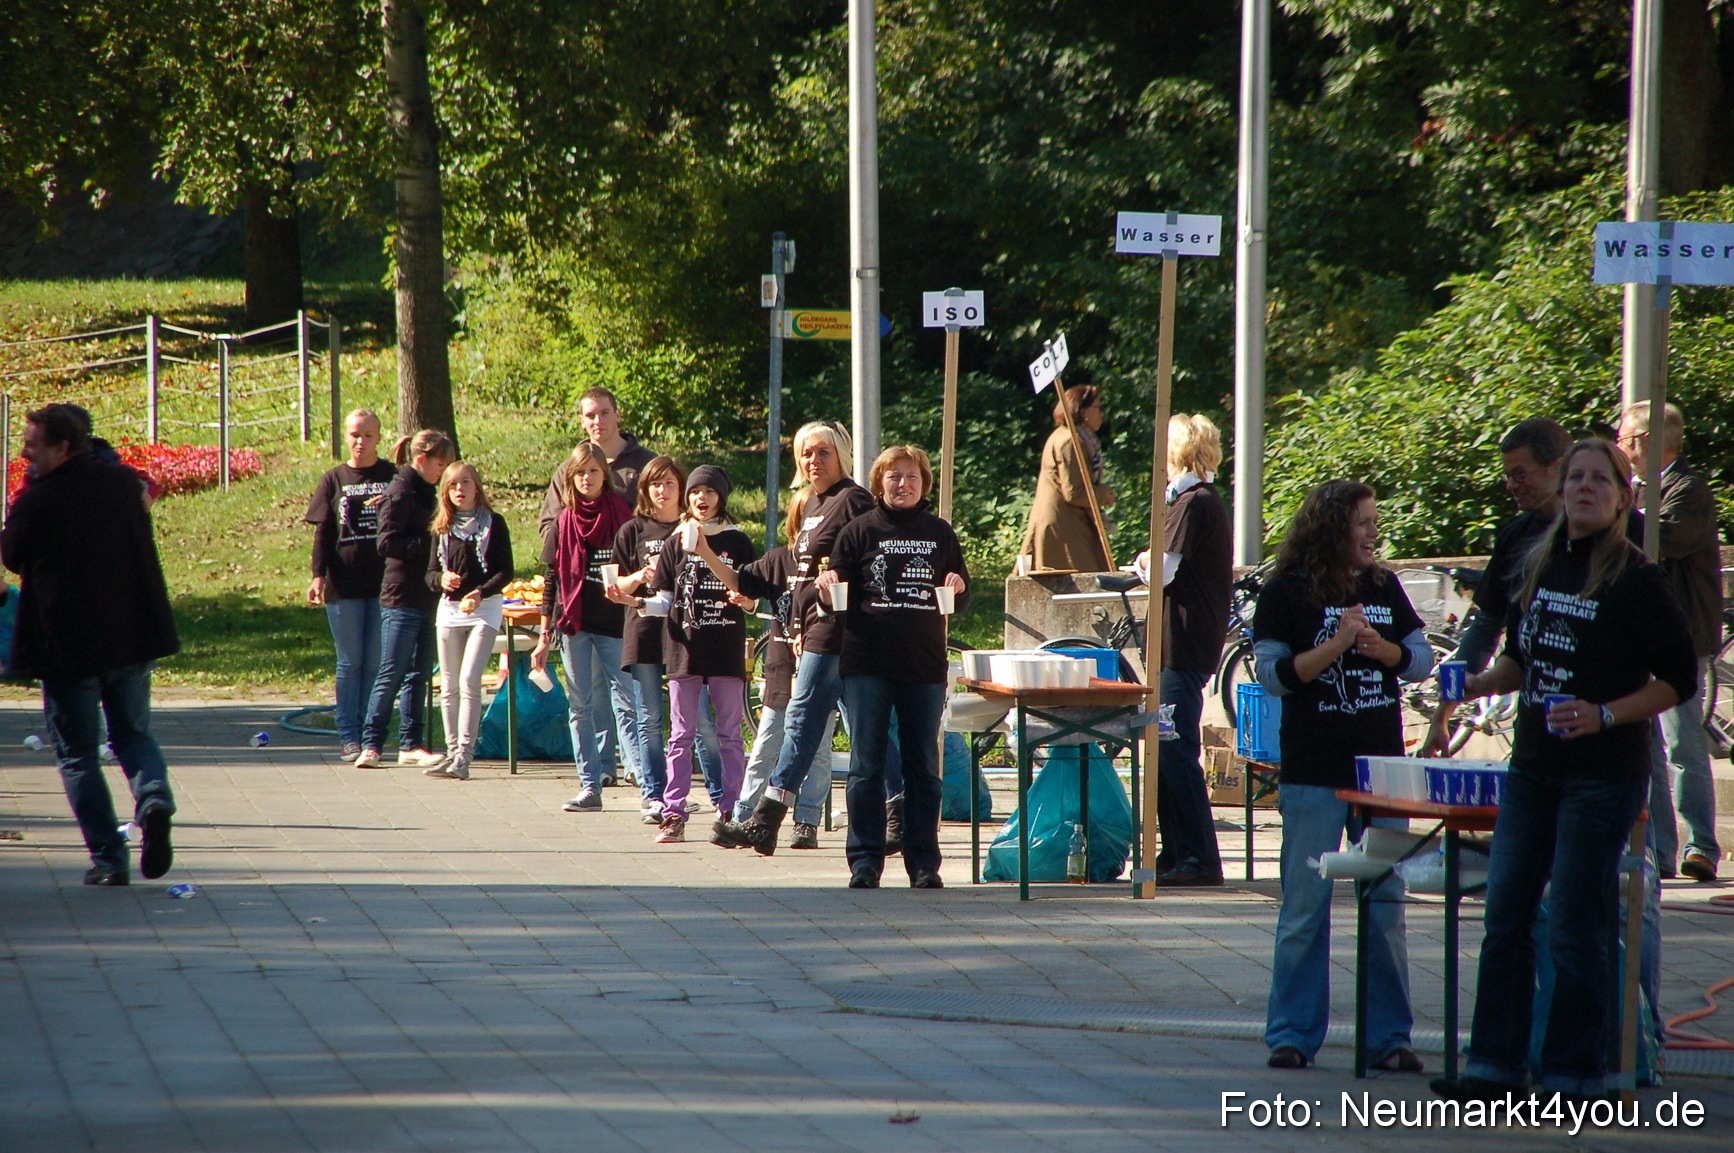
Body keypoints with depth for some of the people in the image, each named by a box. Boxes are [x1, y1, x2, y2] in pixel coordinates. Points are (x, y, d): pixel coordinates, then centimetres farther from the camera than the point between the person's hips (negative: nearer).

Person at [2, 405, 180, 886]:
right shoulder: (124, 482, 1)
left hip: (67, 643, -5)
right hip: (134, 637, 5)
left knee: (78, 754, 8)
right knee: (134, 734, 19)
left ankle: (108, 858, 3)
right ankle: (154, 798, -11)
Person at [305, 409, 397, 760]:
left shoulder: (393, 478, 6)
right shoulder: (333, 480, 7)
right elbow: (323, 533, 3)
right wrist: (318, 576, -7)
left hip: (384, 584, 0)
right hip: (344, 586, 0)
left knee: (376, 662, 2)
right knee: (350, 663, 2)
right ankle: (349, 735, 5)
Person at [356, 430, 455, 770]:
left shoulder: (423, 492, 15)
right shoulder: (401, 493, -12)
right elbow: (388, 543, -19)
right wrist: (430, 542, -21)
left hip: (424, 598, 9)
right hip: (403, 598, -9)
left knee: (418, 674, 9)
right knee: (392, 675, -7)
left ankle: (410, 745, 13)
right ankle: (371, 744, -4)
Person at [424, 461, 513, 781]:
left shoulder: (493, 524, -2)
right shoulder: (442, 528, 9)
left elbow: (505, 571, -5)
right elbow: (431, 572, 10)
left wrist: (481, 592, -20)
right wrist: (441, 579, -14)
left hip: (485, 609, -4)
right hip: (450, 607, 4)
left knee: (469, 681, -14)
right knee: (449, 687, 6)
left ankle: (464, 755, -15)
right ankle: (453, 752, 14)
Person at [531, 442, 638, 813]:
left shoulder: (622, 517, 0)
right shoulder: (565, 522, 7)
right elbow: (552, 581, 9)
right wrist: (545, 635, 7)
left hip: (614, 624, -3)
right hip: (573, 624, 3)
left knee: (625, 703, -6)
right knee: (579, 706, 4)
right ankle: (589, 786, 7)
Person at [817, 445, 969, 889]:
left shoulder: (940, 534, 11)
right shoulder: (859, 531, 6)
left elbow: (962, 600, 15)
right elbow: (837, 594, 6)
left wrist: (957, 589, -7)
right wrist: (828, 585, -15)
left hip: (925, 666, 1)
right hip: (867, 664, -1)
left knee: (923, 768, 4)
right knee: (866, 766, -1)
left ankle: (924, 863, 8)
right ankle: (866, 859, 4)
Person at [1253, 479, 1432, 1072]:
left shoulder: (1384, 587, 10)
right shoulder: (1287, 594, -3)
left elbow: (1422, 658, 10)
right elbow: (1272, 673, -10)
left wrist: (1382, 648, -10)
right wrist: (1337, 644, -19)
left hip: (1382, 767, 4)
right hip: (1313, 774, -4)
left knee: (1386, 905, 4)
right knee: (1305, 907, 0)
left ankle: (1389, 1036, 10)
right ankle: (1293, 1035, 8)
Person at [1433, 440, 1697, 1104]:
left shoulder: (1637, 581, -10)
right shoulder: (1541, 567, 9)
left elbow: (1678, 680, -9)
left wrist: (1603, 715, -20)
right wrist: (1478, 685, 4)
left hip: (1604, 775, -7)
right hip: (1532, 769, 7)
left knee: (1574, 931, -3)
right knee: (1506, 919, 6)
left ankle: (1574, 1077, 6)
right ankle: (1494, 1068, 12)